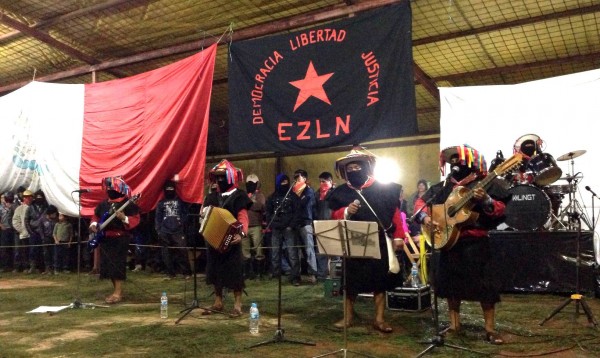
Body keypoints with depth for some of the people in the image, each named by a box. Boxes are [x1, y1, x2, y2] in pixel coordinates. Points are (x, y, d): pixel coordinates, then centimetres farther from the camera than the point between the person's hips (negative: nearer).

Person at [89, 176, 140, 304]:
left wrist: (124, 218, -29)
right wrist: (94, 224, 4)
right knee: (107, 265, 10)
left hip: (120, 238, -7)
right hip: (105, 238, 8)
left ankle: (118, 293, -5)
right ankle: (117, 291, 21)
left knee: (118, 265, -11)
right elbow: (96, 216, 23)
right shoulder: (103, 204, 13)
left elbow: (136, 219, -12)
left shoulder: (128, 204, -8)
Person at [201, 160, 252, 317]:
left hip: (231, 240, -6)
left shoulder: (239, 196, -6)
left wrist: (241, 233, -33)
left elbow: (243, 217, -16)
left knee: (234, 272, -4)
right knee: (216, 271, 12)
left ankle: (237, 305, 5)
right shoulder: (212, 196, 13)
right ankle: (218, 303, 25)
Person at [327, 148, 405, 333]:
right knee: (350, 280, 9)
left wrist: (398, 236, -4)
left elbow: (395, 212, 0)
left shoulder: (383, 188, -1)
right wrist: (346, 212, -17)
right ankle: (348, 317, 24)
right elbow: (334, 216, 4)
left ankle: (379, 319, 19)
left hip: (380, 242, -1)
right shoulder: (340, 192, 4)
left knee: (380, 280, 7)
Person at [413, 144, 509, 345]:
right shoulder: (443, 186, 10)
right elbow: (421, 201, 12)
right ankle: (454, 324, 27)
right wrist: (424, 217, -6)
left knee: (483, 283, -5)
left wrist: (485, 200, -28)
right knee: (450, 282, 12)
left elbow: (500, 210, -10)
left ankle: (490, 329, 9)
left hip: (475, 241, -5)